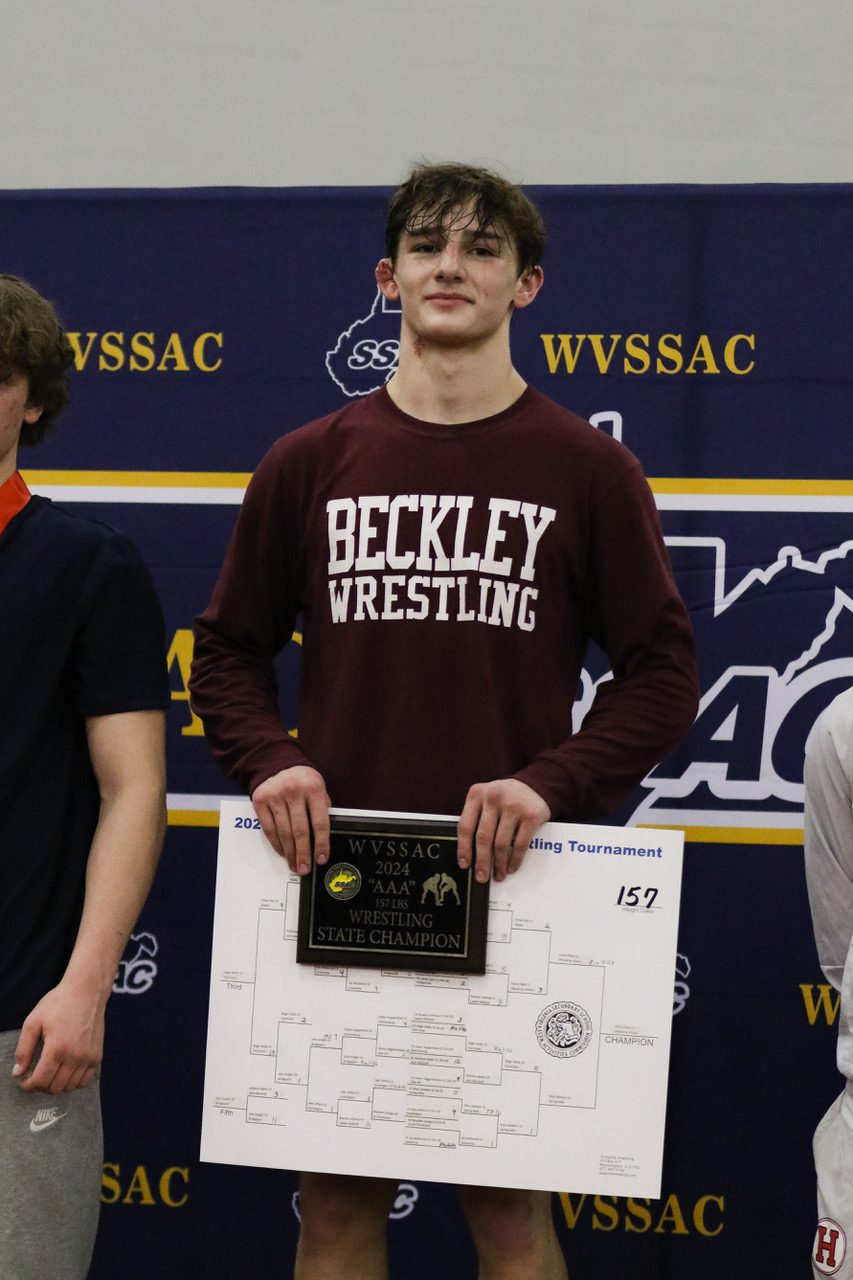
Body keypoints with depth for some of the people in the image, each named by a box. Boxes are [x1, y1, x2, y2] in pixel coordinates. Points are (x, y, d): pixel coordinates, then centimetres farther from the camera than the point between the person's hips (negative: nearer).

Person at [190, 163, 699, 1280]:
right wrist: (272, 763, -7)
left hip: (511, 887, -2)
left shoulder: (587, 470, 3)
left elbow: (664, 672, 2)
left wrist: (553, 783, -14)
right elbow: (228, 652, 13)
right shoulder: (310, 464, 8)